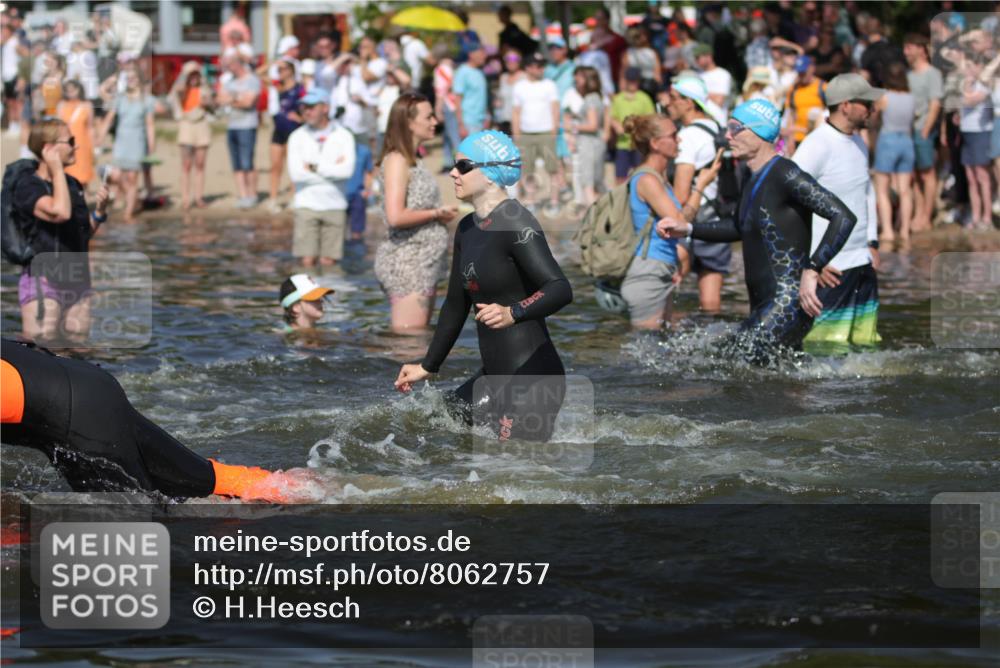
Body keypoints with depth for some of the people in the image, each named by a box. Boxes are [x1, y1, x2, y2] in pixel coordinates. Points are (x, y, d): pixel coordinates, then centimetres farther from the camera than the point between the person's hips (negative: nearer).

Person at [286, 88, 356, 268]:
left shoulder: (343, 136, 3)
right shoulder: (298, 137, 5)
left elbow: (347, 170, -12)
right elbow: (295, 173, -9)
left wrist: (315, 167, -8)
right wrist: (332, 168, -6)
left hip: (334, 205, 0)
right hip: (306, 204, 0)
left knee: (328, 262, -2)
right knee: (307, 261, -6)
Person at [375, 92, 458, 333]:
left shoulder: (413, 161, 15)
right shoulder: (396, 161, -14)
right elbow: (395, 217, -24)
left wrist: (442, 214, 4)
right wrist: (437, 213, -13)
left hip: (425, 262, 10)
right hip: (407, 262, -10)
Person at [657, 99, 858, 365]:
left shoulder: (786, 175, -16)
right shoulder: (757, 178, 15)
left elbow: (844, 217, -24)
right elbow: (741, 227, 33)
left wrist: (811, 271, -30)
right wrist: (688, 229, 23)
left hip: (788, 303, -10)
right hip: (762, 308, 10)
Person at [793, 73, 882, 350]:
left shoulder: (859, 144, 12)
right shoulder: (816, 147, -15)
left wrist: (872, 243, 17)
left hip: (863, 265, 8)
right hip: (830, 270, -8)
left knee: (865, 345, 8)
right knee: (824, 348, -10)